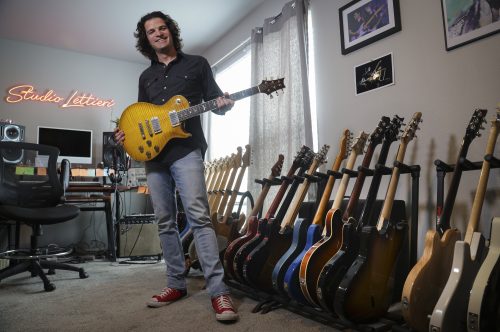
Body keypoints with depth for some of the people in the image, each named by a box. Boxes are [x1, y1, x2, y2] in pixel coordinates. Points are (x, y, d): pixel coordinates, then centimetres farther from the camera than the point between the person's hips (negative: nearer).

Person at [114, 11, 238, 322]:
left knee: (199, 216, -18)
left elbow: (215, 101, 6)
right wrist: (128, 131, 5)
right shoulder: (146, 77, 22)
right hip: (153, 155, 6)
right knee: (165, 222, 6)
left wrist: (223, 104, -17)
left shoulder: (197, 64, 9)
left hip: (186, 150, -5)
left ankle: (219, 291, -15)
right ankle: (177, 284, 17)